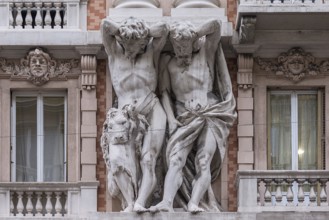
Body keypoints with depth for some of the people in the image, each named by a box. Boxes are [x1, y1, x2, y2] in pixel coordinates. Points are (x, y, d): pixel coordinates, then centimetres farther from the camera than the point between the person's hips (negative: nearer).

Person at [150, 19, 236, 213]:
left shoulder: (205, 55, 12)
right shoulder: (169, 64, 16)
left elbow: (216, 26, 2)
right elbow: (164, 92, 9)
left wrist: (193, 36, 11)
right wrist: (171, 118, -4)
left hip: (210, 116, -1)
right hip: (185, 120, 1)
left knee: (203, 161, -21)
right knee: (176, 159, -21)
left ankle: (193, 204, -37)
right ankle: (167, 203, -40)